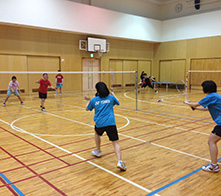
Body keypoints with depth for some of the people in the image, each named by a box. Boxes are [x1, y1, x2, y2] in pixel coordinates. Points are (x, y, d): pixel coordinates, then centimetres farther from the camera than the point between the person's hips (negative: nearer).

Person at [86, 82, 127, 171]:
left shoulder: (94, 100, 6)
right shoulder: (111, 97, 6)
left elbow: (87, 109, 23)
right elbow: (118, 103, 27)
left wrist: (90, 101, 42)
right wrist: (113, 95, 44)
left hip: (99, 123, 1)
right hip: (110, 123, -1)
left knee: (97, 134, 35)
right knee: (115, 143, -2)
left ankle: (98, 151, 44)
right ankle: (119, 161, -18)